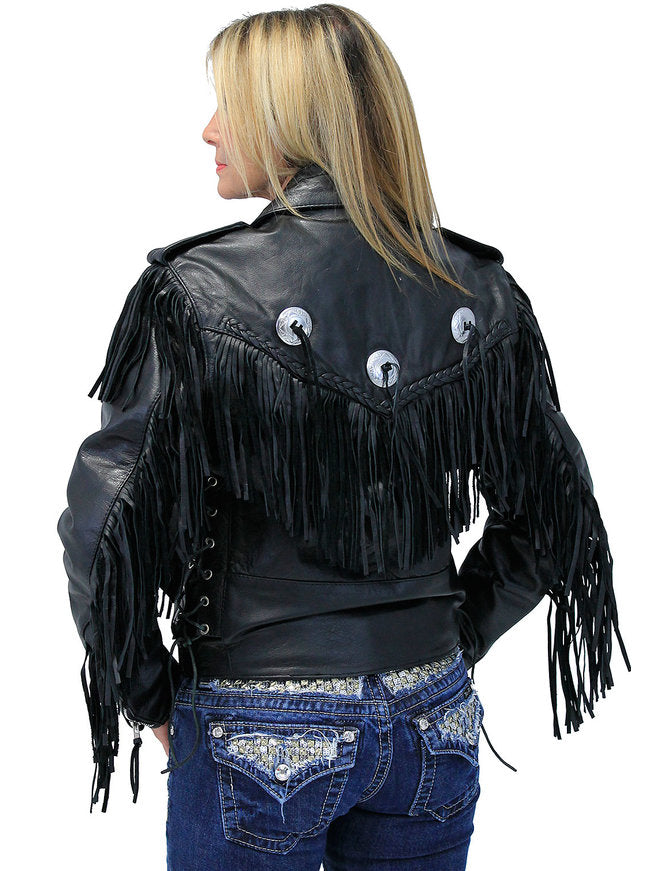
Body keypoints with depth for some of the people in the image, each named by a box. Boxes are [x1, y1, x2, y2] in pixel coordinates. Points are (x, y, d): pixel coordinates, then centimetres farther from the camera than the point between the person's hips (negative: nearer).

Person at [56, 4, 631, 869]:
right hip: (433, 724, 4)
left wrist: (152, 699, -2)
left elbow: (106, 531, -16)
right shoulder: (481, 293, -2)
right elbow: (552, 519, 5)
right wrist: (445, 645, 13)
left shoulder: (195, 292, -15)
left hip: (258, 735, -4)